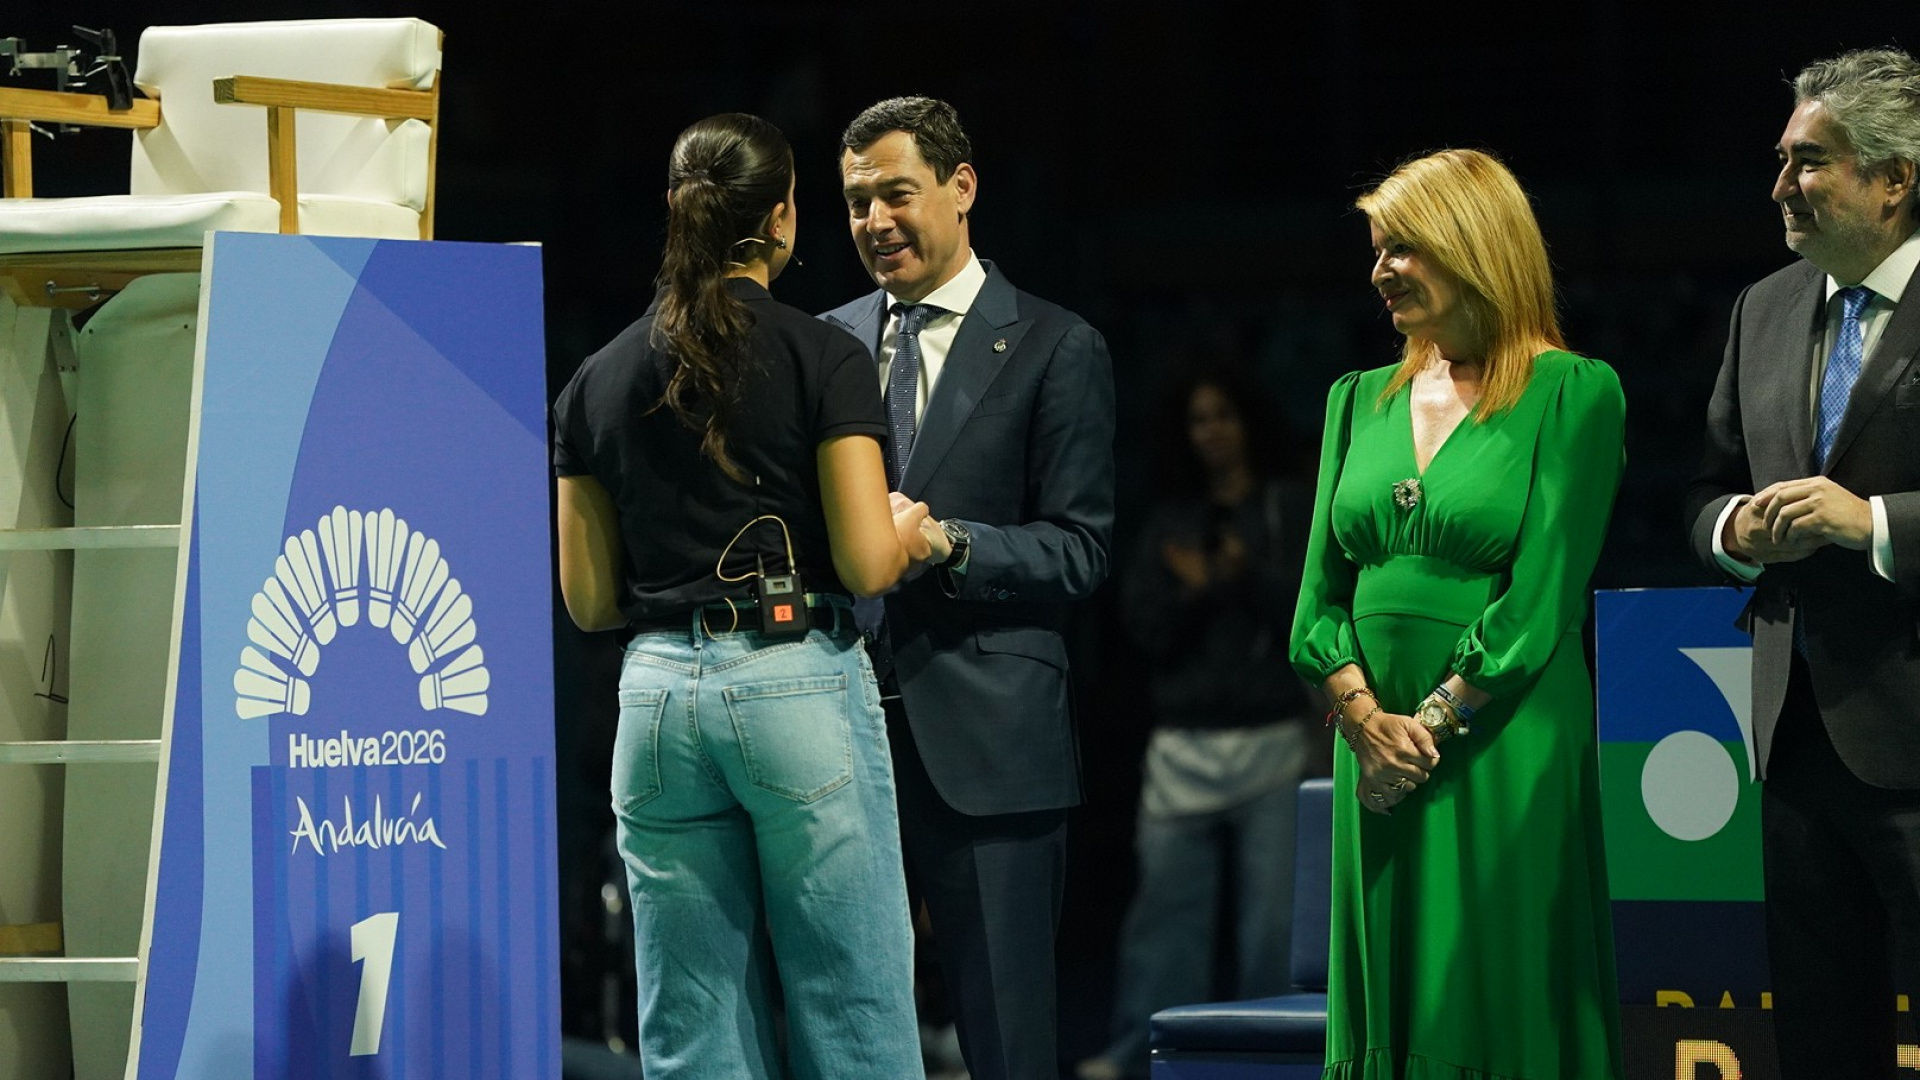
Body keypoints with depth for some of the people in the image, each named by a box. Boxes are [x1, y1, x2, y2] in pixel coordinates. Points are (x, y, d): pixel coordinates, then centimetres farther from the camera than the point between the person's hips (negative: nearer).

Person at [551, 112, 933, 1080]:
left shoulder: (599, 380, 9)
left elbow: (589, 600, 10)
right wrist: (907, 530, 12)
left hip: (658, 692, 4)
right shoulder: (821, 357, -4)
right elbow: (865, 563, -9)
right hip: (800, 681, -4)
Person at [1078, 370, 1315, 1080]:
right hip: (1184, 745, 2)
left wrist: (1248, 575, -15)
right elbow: (1148, 629, 8)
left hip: (1271, 740, -2)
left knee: (1272, 907, -5)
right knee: (1165, 899, -6)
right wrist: (1190, 592, -11)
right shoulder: (1169, 523, 16)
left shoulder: (1293, 511, 8)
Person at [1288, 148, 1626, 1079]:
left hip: (1506, 749, -6)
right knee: (1384, 1001, 7)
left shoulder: (1572, 393, -4)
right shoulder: (1360, 401, 13)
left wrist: (1431, 727, -14)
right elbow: (1321, 592, 8)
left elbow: (1541, 599, -12)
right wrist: (1367, 716, -9)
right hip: (1374, 751, 6)